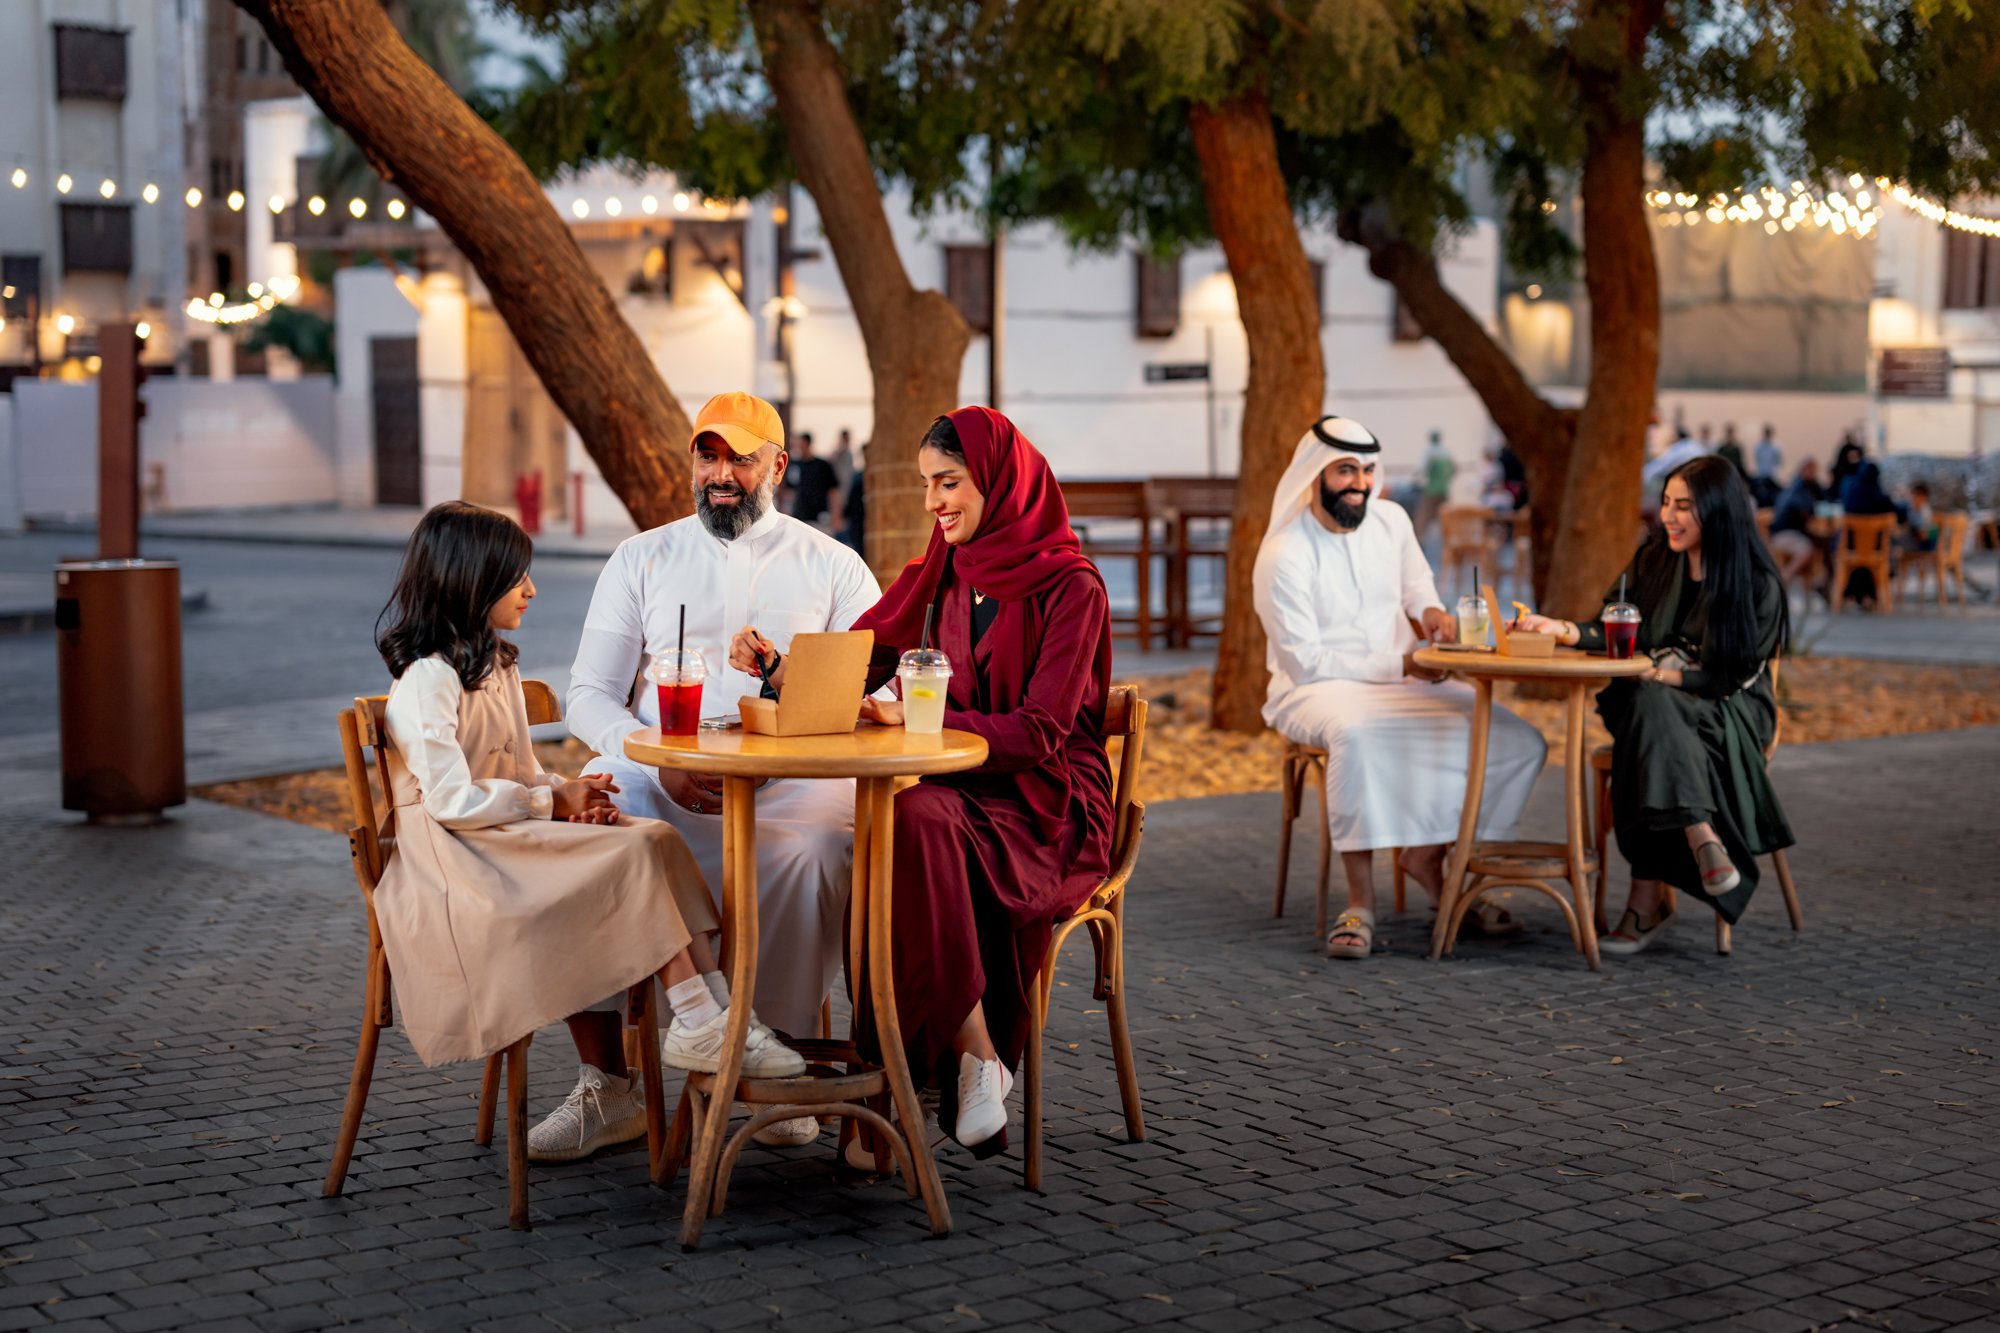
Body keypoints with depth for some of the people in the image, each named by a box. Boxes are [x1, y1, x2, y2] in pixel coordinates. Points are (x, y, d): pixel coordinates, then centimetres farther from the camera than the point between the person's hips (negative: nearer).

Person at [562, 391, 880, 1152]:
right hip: (655, 780, 2)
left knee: (815, 853, -36)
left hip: (793, 780, -1)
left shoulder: (831, 566, 13)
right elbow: (589, 697, 8)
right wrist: (662, 765, -11)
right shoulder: (642, 559, 16)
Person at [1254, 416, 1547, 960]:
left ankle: (1429, 855, 1)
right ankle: (1361, 903, -35)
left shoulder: (1391, 520, 3)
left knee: (1522, 742, -10)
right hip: (1316, 691, -6)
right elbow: (1305, 664, -17)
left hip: (1404, 683, 6)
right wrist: (1400, 665, -18)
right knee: (1356, 732, -44)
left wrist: (1430, 609, -1)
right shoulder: (1283, 556, -16)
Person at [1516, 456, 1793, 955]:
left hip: (1729, 716, -3)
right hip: (1655, 708, 4)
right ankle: (1701, 838, -47)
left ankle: (1647, 900, -42)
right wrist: (1563, 630, -13)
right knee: (1646, 704, -35)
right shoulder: (1654, 560, 9)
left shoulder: (1759, 585, -5)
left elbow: (1736, 675, -9)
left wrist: (1668, 675, -19)